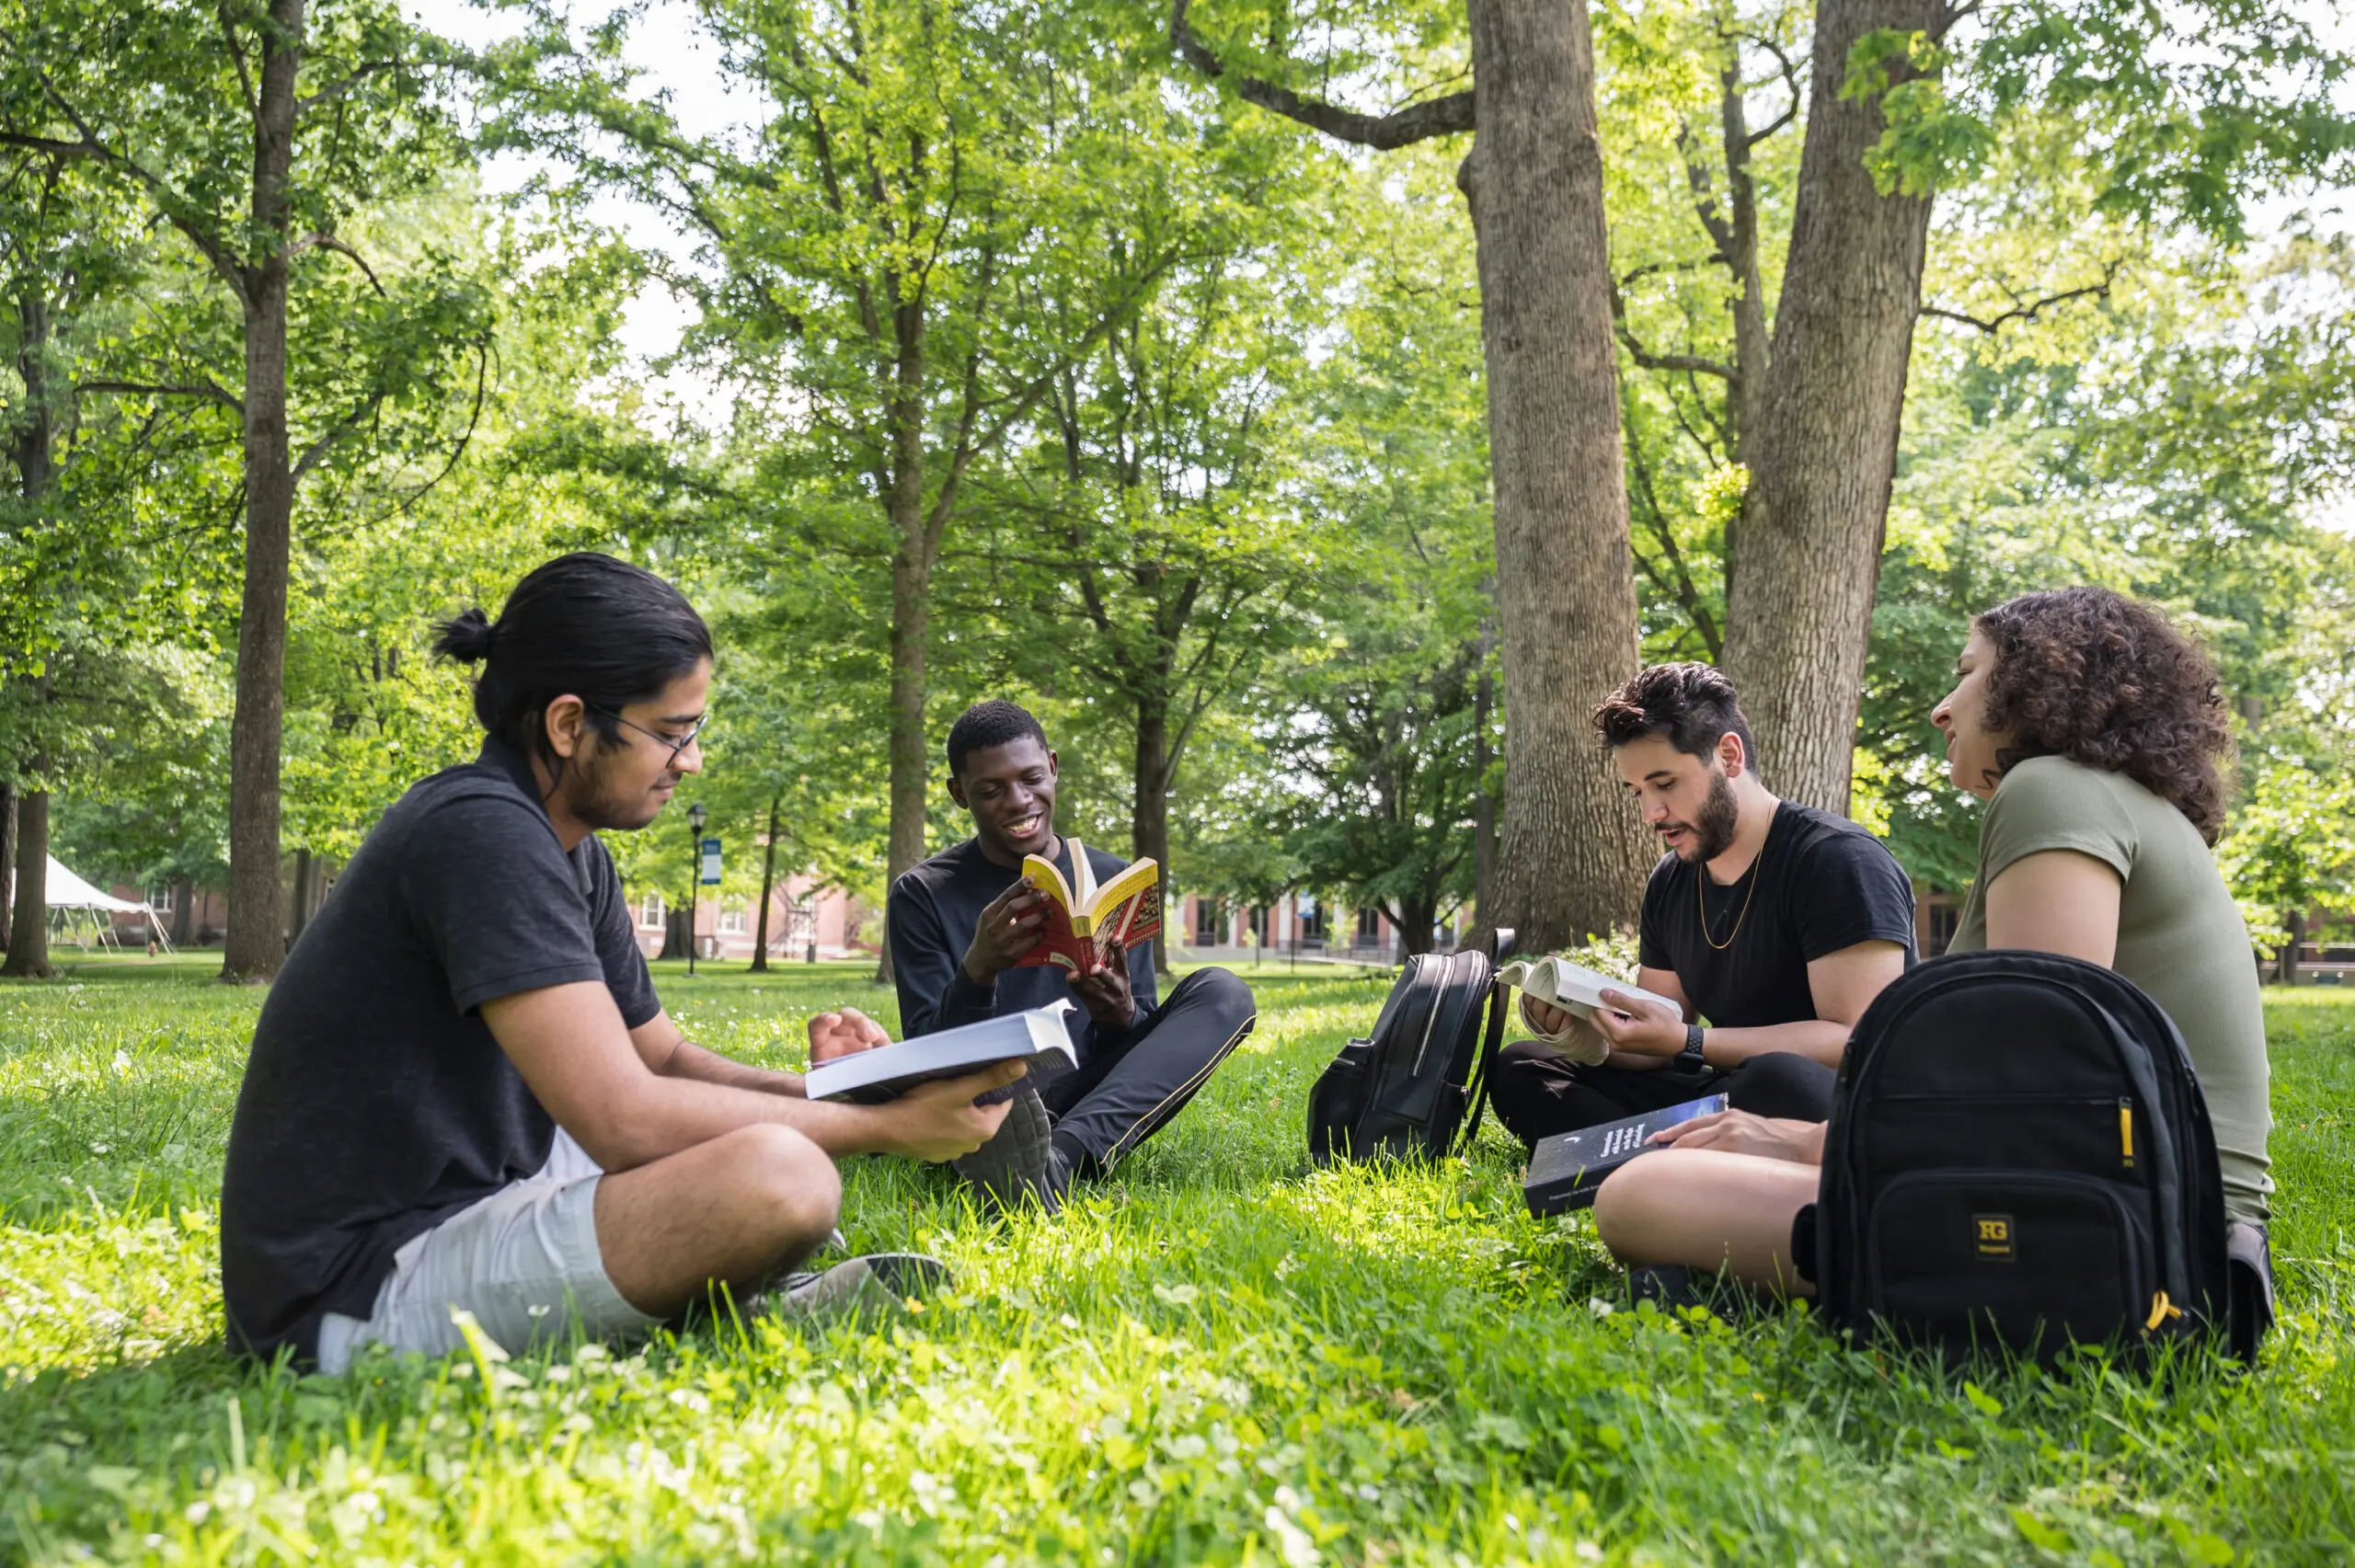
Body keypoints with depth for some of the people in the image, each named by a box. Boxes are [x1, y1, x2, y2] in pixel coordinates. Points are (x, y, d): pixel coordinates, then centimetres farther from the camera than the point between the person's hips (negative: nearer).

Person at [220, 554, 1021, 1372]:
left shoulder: (575, 856, 11)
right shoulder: (480, 834, -20)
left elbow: (667, 1059, 19)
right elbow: (626, 1120, -27)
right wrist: (887, 1125, -17)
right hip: (364, 1295, -11)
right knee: (779, 1174, -31)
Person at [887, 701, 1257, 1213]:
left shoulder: (1113, 881, 11)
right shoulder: (922, 895, 4)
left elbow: (1148, 1034, 8)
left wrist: (1120, 1016, -17)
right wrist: (978, 972, -25)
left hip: (1090, 1100, 3)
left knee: (1223, 994, -20)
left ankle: (1066, 1151, -42)